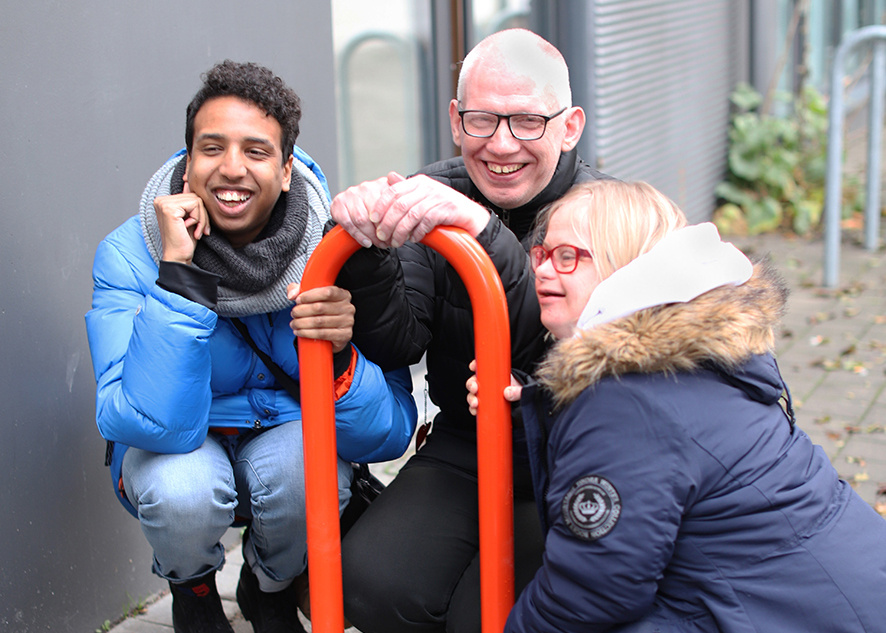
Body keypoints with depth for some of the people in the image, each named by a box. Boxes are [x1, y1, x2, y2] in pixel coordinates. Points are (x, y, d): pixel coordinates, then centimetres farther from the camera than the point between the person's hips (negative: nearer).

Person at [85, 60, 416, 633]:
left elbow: (388, 438, -19)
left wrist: (339, 356, -40)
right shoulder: (130, 254, -20)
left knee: (307, 469, -33)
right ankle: (190, 585, 5)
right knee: (183, 489, -34)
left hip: (289, 431, 1)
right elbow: (155, 424, -34)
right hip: (174, 448, -1)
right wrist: (179, 273, -38)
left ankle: (271, 586, 5)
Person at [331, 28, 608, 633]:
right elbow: (397, 345, -8)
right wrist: (370, 250, -27)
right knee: (373, 583, -20)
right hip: (462, 452, 3)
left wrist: (483, 229, -42)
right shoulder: (430, 199, -1)